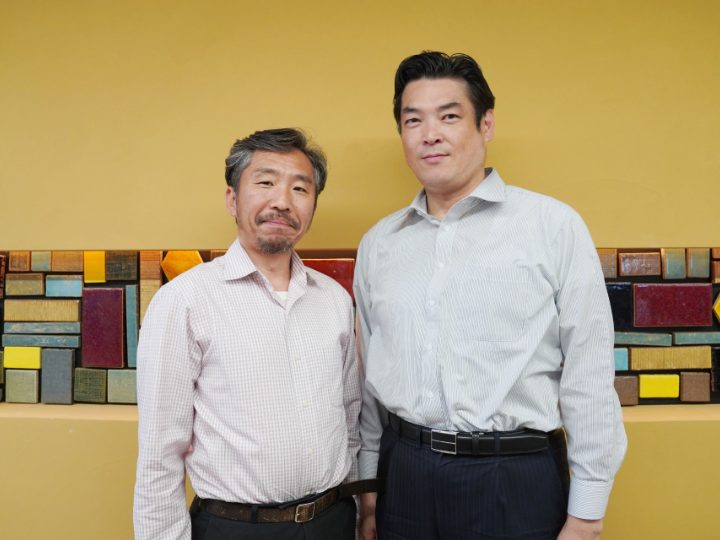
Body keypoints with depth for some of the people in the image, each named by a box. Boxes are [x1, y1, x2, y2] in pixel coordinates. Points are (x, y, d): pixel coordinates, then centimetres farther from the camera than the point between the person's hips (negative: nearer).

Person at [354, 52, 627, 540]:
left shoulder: (554, 225, -8)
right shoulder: (378, 243, 5)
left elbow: (589, 378, -7)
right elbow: (368, 378, 9)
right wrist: (368, 487, 12)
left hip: (518, 480, -3)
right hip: (405, 476, 4)